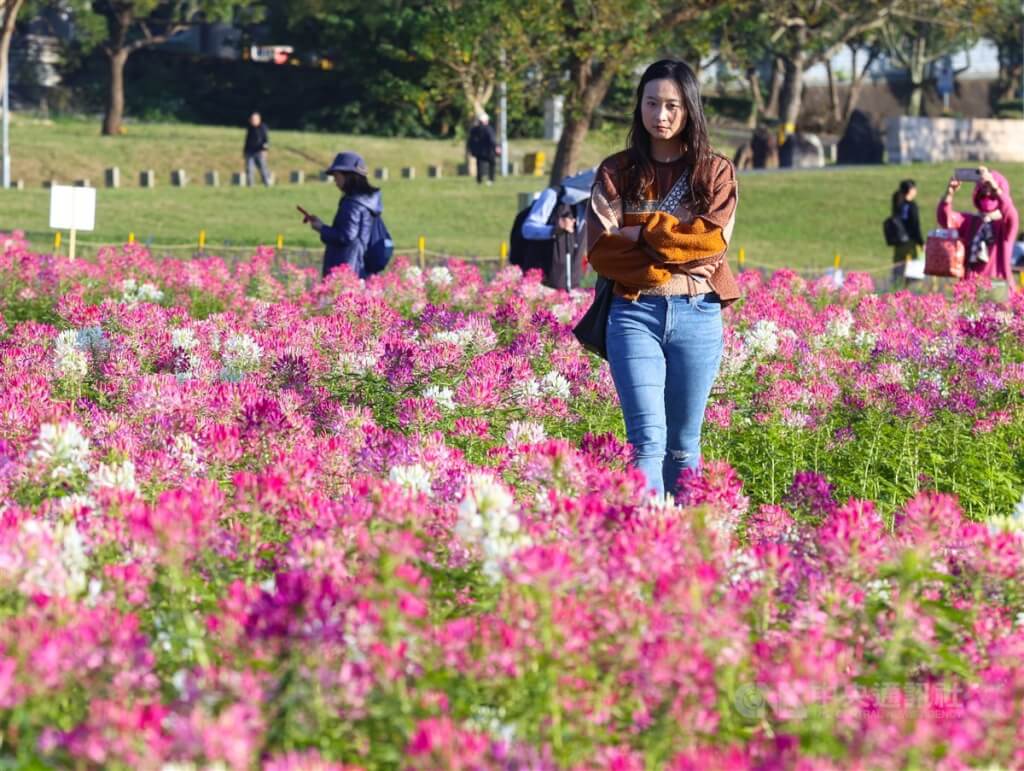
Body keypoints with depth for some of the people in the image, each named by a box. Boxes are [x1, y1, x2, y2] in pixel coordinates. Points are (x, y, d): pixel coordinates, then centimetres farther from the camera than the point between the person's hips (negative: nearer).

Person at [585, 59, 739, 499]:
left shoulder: (715, 172, 9)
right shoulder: (616, 173, 8)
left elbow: (713, 241, -6)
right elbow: (601, 250, -3)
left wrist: (641, 232, -8)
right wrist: (674, 261, -12)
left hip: (697, 315, 1)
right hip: (634, 313, -1)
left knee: (684, 443, 7)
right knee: (648, 438, -13)